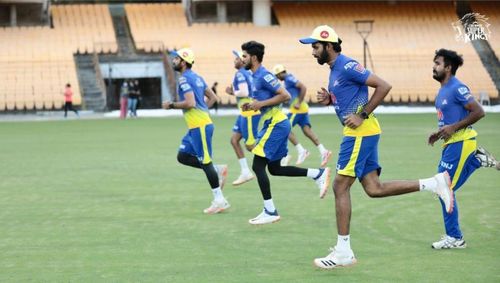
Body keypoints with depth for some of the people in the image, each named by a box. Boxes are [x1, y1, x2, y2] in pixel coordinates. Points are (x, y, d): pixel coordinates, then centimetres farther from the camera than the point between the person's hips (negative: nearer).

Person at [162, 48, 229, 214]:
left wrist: (171, 105, -11)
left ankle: (219, 201, -1)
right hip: (196, 125, 10)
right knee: (183, 156, 13)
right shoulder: (196, 77, 16)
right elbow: (213, 97, 21)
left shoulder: (184, 79, -13)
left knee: (205, 162, -5)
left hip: (199, 126, -10)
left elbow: (190, 102, -24)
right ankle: (218, 170, 12)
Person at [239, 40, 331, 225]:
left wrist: (261, 104, -20)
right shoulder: (255, 76, 15)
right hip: (274, 123, 10)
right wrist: (252, 105, 9)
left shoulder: (264, 75, -15)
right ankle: (318, 174, 13)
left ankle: (270, 212, -6)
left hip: (276, 124, -10)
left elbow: (285, 95, -20)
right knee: (274, 168, 13)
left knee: (258, 166, -9)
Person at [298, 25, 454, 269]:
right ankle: (435, 184, 7)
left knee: (340, 187, -7)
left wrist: (362, 115, -19)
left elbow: (383, 86, -19)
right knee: (374, 189, 7)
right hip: (358, 133, 10)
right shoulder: (334, 69, 17)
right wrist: (329, 99, 8)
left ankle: (343, 252, -2)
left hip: (361, 132, -10)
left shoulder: (347, 66, -14)